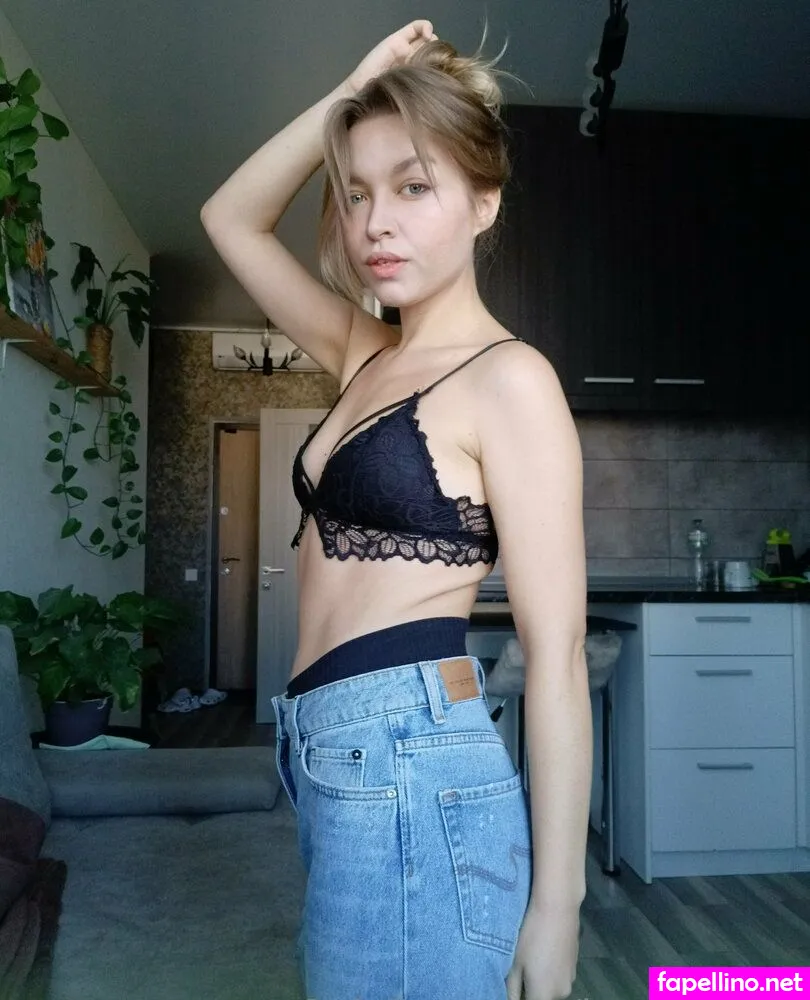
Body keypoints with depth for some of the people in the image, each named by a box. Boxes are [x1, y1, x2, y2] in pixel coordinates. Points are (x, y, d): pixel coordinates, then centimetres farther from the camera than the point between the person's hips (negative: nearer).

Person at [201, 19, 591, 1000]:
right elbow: (231, 218, 19)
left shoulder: (508, 377, -12)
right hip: (335, 762, 8)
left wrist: (554, 905, -14)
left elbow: (556, 652, -15)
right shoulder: (369, 357, 11)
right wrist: (352, 90, 7)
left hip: (409, 771, -8)